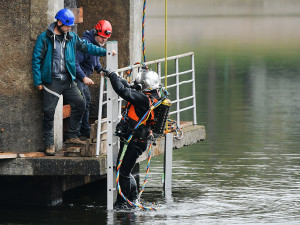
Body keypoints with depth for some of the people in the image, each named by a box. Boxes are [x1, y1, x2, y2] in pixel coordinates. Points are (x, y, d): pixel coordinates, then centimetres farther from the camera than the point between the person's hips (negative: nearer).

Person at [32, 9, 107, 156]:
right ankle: (49, 143, 3)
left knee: (79, 104, -1)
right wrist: (38, 82, -6)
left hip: (68, 80, 5)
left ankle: (72, 136, 12)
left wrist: (104, 52, 5)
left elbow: (86, 47, 16)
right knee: (49, 112, -6)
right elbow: (36, 60, -3)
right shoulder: (44, 38, -4)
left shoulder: (71, 38, 10)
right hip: (51, 81, -5)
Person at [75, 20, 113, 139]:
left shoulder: (98, 44, 9)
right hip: (76, 77, -11)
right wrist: (84, 77, -30)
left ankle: (85, 132, 27)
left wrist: (101, 70, 9)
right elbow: (75, 62, -29)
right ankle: (76, 134, -9)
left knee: (87, 102, 17)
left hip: (84, 77, 11)